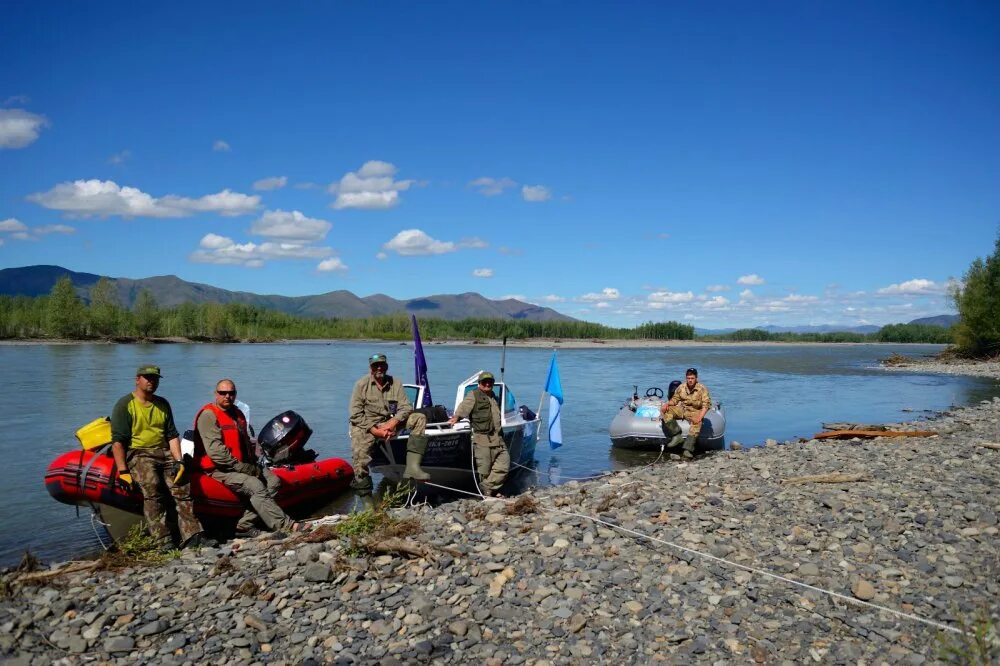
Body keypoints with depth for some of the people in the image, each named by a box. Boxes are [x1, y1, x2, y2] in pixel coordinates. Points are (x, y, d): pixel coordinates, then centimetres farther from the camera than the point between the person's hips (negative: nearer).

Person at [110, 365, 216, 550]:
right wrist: (123, 471, -14)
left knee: (183, 487, -12)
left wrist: (178, 461, 0)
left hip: (164, 452, 5)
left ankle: (192, 535, -12)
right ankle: (163, 540, -29)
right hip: (138, 453, -5)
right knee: (152, 488, -28)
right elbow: (117, 441, -5)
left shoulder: (163, 404, 18)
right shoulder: (125, 405, 1)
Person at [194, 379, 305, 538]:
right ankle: (286, 525, -31)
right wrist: (243, 468, -19)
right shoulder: (208, 415, -11)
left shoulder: (238, 413, 17)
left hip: (243, 465, 9)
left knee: (273, 480, -8)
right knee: (255, 486, -28)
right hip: (220, 469, -9)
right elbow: (215, 451, -20)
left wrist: (253, 464, 8)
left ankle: (244, 524, -15)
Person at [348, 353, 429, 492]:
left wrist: (393, 422, -21)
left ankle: (412, 467, -26)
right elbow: (355, 415, -8)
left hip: (389, 422, 3)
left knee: (419, 418, -14)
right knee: (360, 454, -27)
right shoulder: (361, 384, -2)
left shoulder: (395, 384, 7)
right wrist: (375, 430, -18)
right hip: (365, 426, -3)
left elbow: (406, 407, 0)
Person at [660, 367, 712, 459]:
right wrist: (667, 404, -13)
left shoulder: (702, 389, -11)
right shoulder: (681, 387, 1)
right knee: (664, 409, -18)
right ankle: (676, 434, -21)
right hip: (682, 409, 4)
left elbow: (706, 404, -14)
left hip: (695, 411, -4)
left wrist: (700, 417, -29)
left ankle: (688, 450, -38)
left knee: (697, 424, -37)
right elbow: (675, 399, 10)